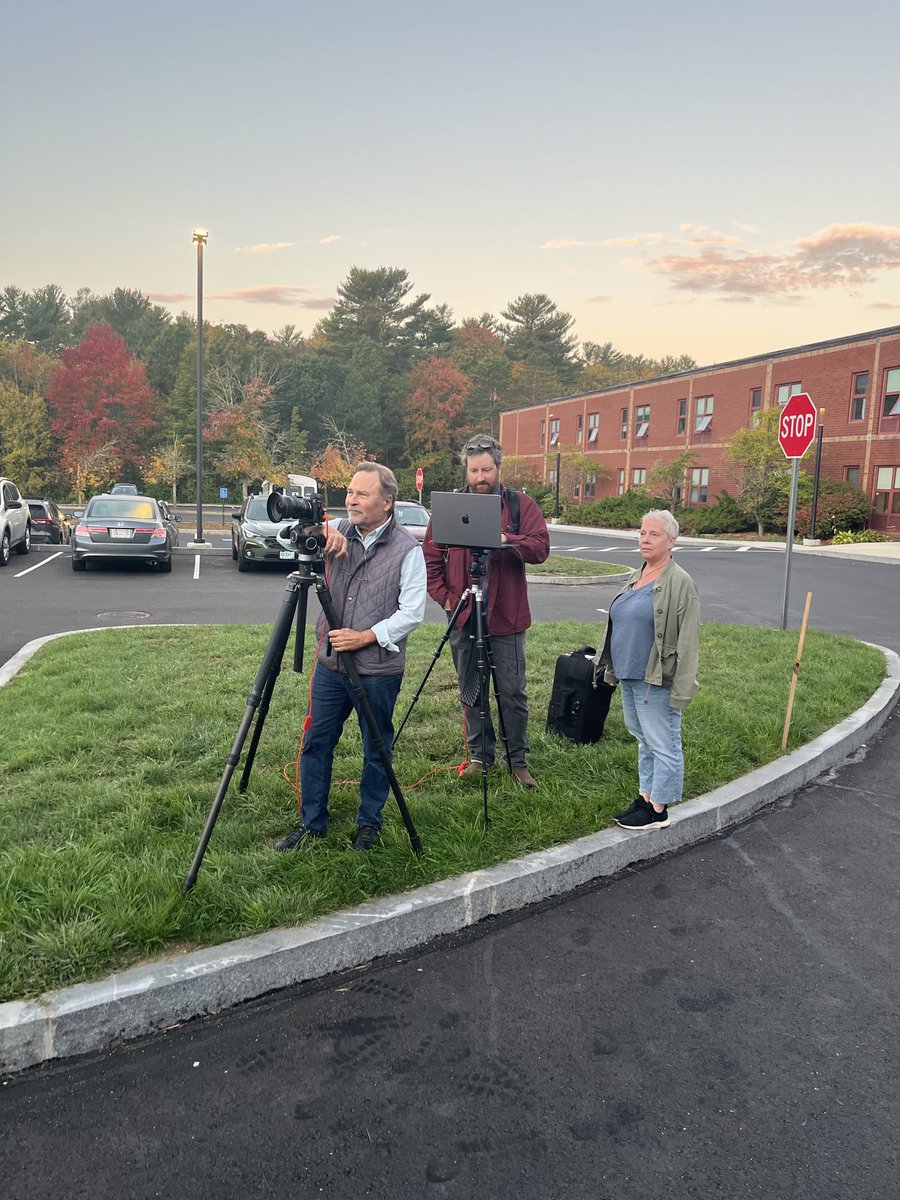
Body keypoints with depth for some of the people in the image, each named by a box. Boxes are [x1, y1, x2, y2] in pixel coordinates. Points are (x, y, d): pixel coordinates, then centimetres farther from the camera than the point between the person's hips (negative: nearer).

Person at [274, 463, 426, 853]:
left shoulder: (408, 549, -8)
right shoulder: (339, 533, 4)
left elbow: (411, 613, -12)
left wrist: (366, 637, -20)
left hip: (378, 669, -4)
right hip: (330, 662, 4)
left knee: (377, 751, 9)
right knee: (315, 743, 9)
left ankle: (369, 824, 27)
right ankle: (312, 823, 24)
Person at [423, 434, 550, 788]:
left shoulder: (521, 505, 0)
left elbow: (540, 547, -12)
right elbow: (430, 556, 5)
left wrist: (506, 540, -28)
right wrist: (443, 596, -5)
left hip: (507, 618, -2)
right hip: (462, 617, 2)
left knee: (512, 693, 6)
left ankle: (519, 759, 21)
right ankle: (479, 755, 28)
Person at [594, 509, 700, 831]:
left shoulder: (679, 583, -13)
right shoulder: (635, 577, 12)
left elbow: (688, 641, -16)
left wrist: (681, 690, -19)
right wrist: (613, 668, 19)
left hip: (656, 681, -8)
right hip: (629, 677, 9)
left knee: (663, 744, 2)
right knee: (644, 740, 18)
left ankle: (658, 810, 11)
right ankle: (645, 797, 29)